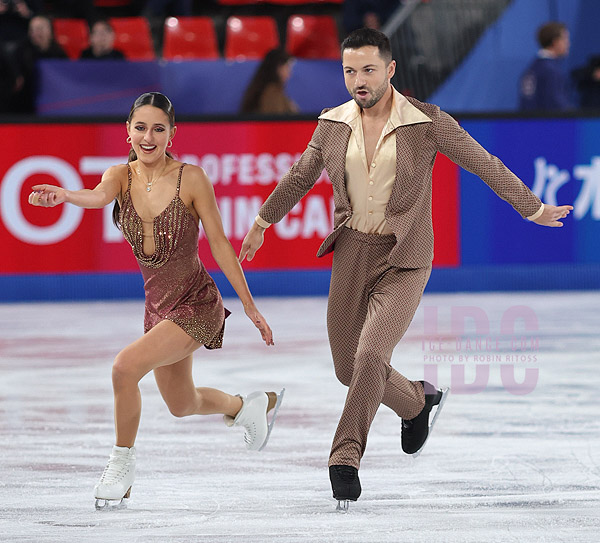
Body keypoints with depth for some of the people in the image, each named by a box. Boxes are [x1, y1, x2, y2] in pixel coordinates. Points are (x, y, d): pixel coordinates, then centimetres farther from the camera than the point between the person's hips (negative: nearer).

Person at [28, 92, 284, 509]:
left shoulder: (191, 178, -15)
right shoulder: (122, 176, -5)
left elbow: (220, 244, -9)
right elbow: (99, 196, -29)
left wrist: (249, 306, -6)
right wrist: (64, 195, -52)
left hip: (197, 305, -6)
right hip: (158, 304, 6)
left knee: (126, 365, -26)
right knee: (183, 405, 24)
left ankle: (123, 465, -7)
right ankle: (250, 406, 55)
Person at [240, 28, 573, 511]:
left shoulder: (427, 123, -9)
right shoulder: (333, 125, 2)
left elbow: (485, 165, -1)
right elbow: (299, 179, 18)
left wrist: (533, 209, 2)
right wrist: (261, 225, 28)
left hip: (404, 260, -4)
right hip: (351, 253, 4)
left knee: (371, 355, -21)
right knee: (349, 368, 9)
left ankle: (346, 458, -12)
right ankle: (418, 402, 37)